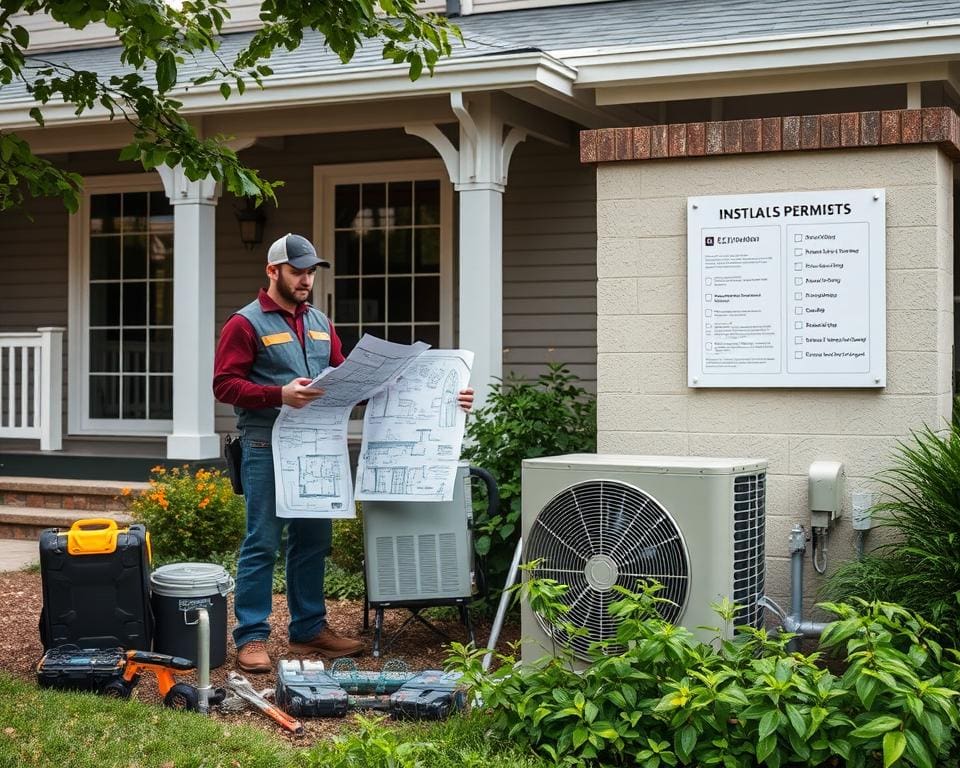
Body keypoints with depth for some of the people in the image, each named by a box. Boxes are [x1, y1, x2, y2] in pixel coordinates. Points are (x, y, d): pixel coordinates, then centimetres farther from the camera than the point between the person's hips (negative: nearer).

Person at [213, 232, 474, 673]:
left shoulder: (320, 323, 18)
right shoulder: (246, 324, -3)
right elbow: (224, 385, -10)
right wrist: (280, 395, -23)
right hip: (267, 450, -7)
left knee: (313, 541, 12)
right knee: (262, 544, -4)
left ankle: (309, 628, 24)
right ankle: (251, 638, 2)